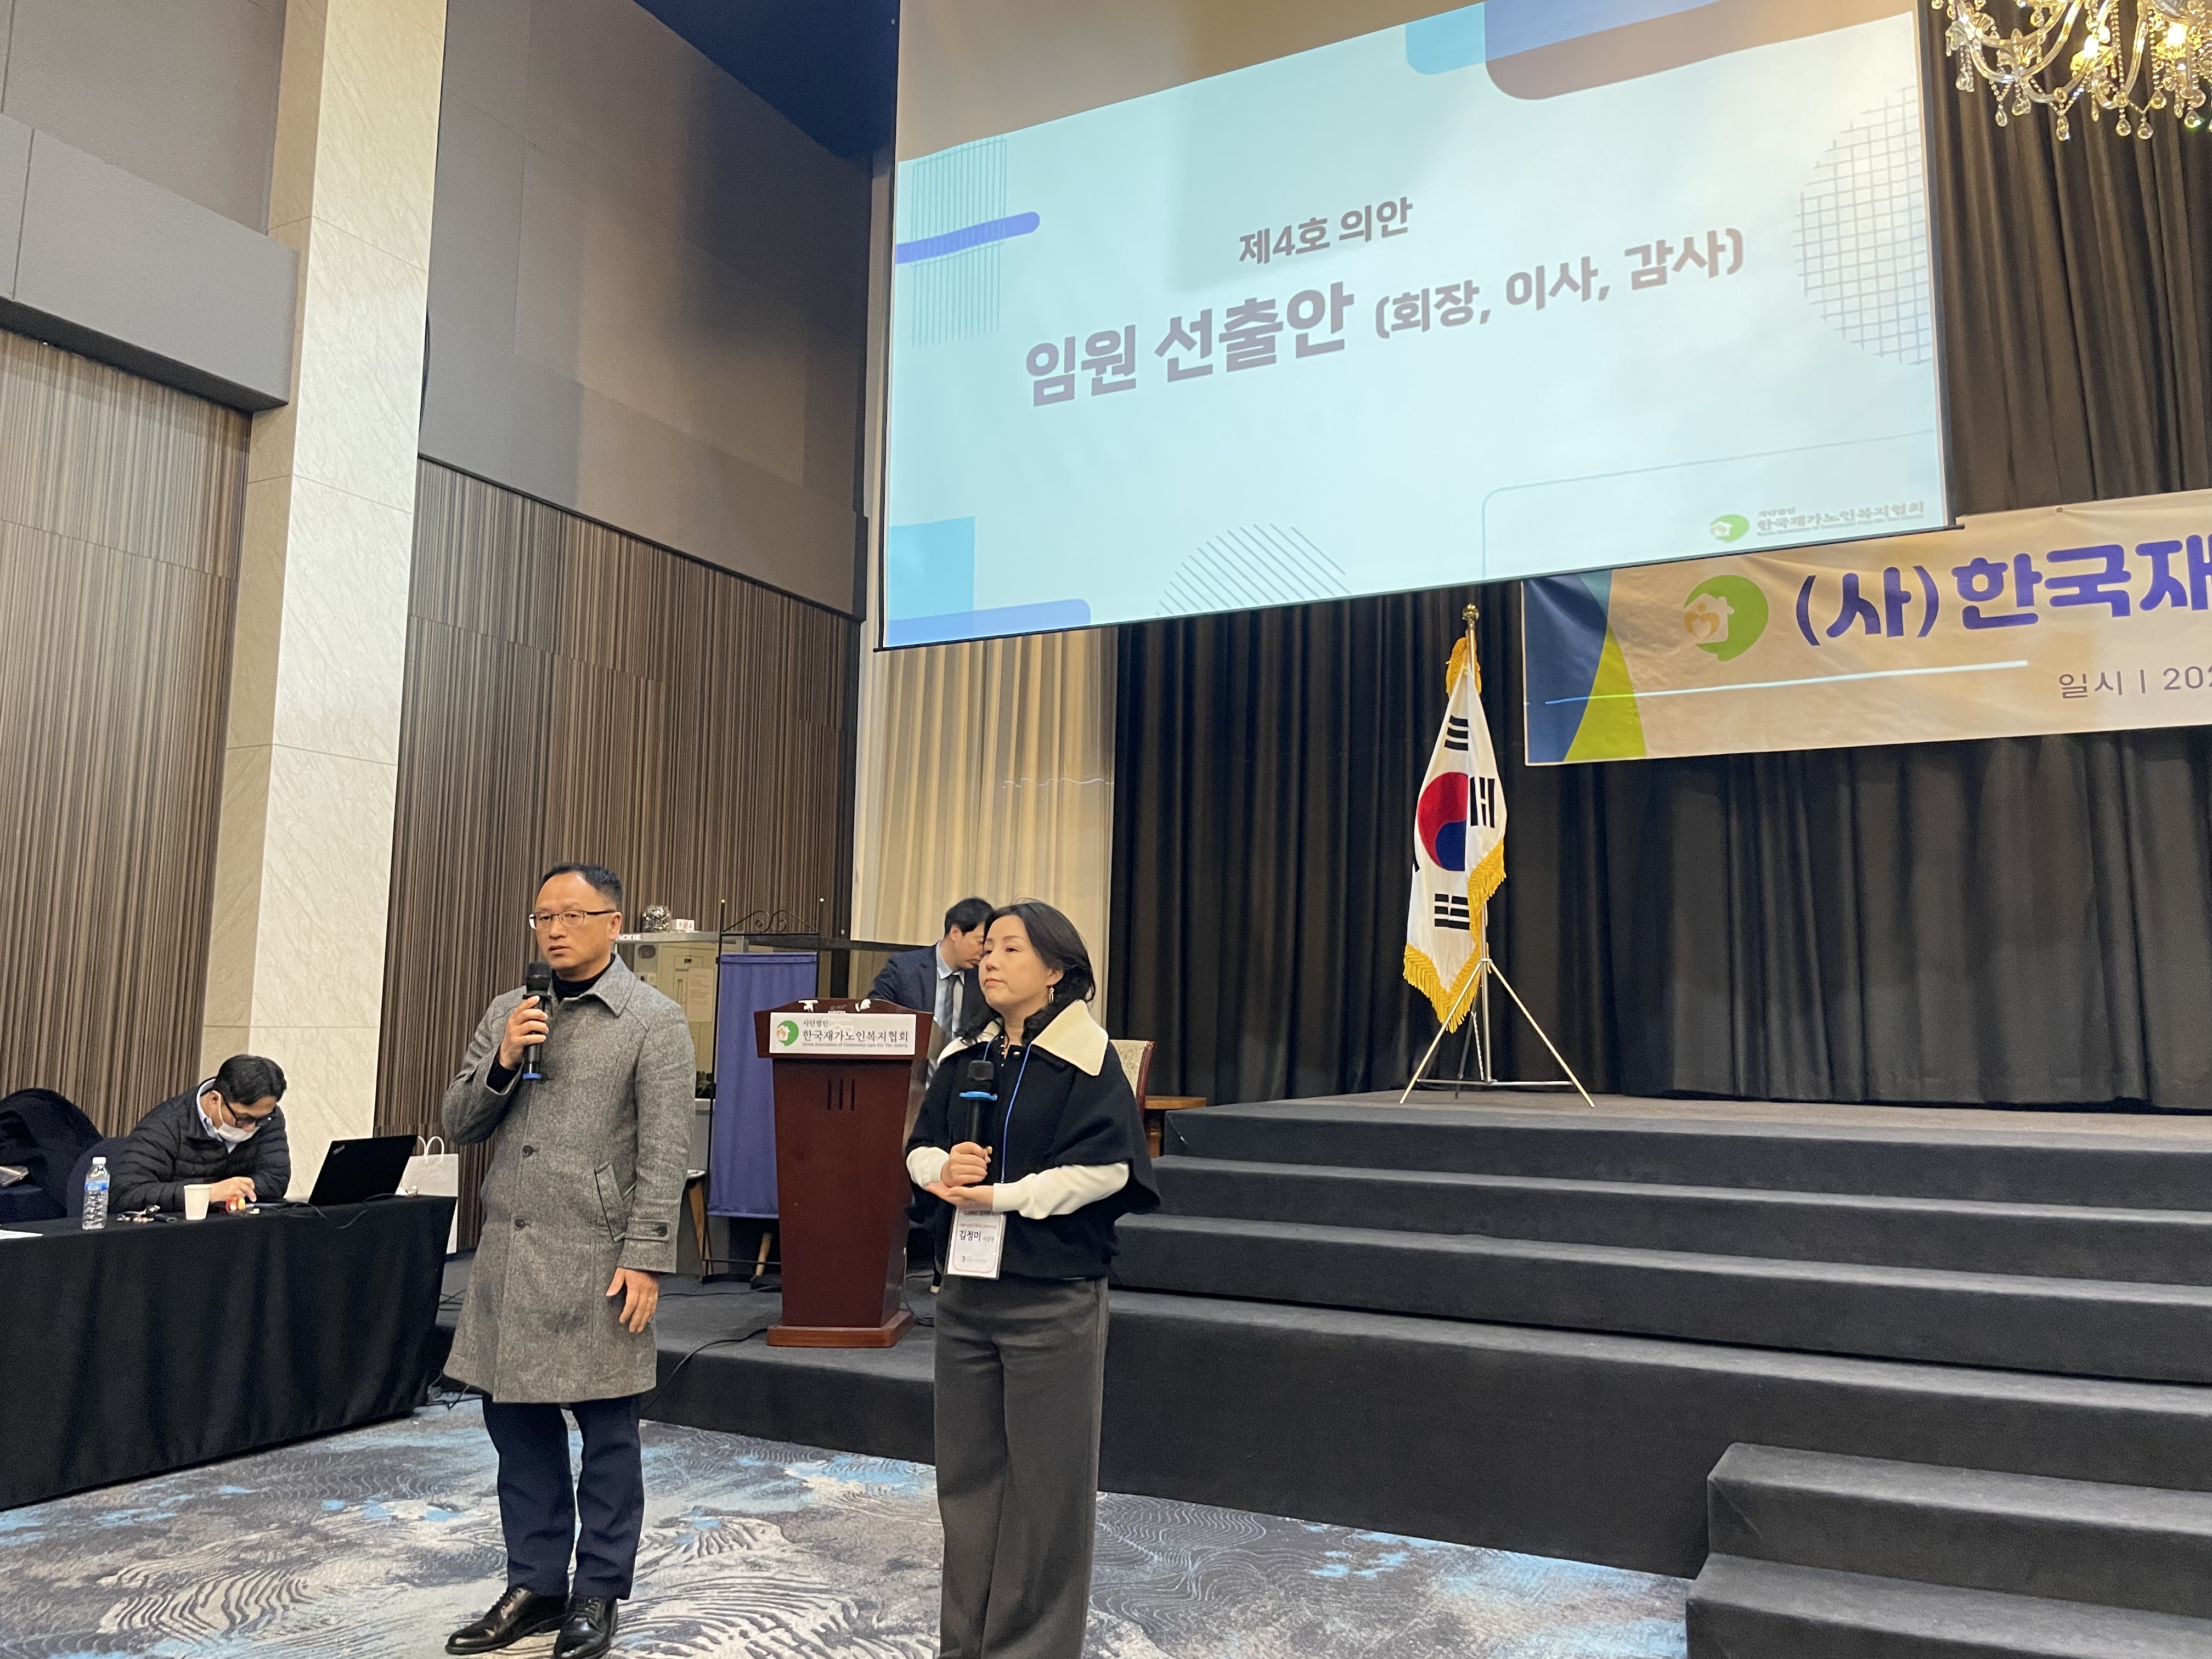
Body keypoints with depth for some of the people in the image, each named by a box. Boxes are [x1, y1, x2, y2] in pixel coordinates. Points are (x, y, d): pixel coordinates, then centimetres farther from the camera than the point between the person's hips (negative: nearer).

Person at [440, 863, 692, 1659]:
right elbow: (458, 1126, 11)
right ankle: (534, 1586, 28)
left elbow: (664, 1154, -10)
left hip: (596, 1259, -5)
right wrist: (502, 1061, -7)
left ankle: (598, 1595, 20)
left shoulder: (654, 1022, -6)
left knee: (606, 1432, 5)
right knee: (518, 1423, 13)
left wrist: (645, 1260, -15)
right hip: (508, 1254, 5)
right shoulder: (508, 1012, 11)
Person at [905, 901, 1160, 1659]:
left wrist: (999, 1195, -18)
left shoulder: (1088, 1057, -8)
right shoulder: (966, 1055, 10)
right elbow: (921, 1144, 11)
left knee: (1046, 1483, 3)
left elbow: (1106, 1166, -16)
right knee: (966, 1474, 15)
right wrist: (944, 1167, -12)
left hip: (1052, 1297, -6)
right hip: (966, 1289, 6)